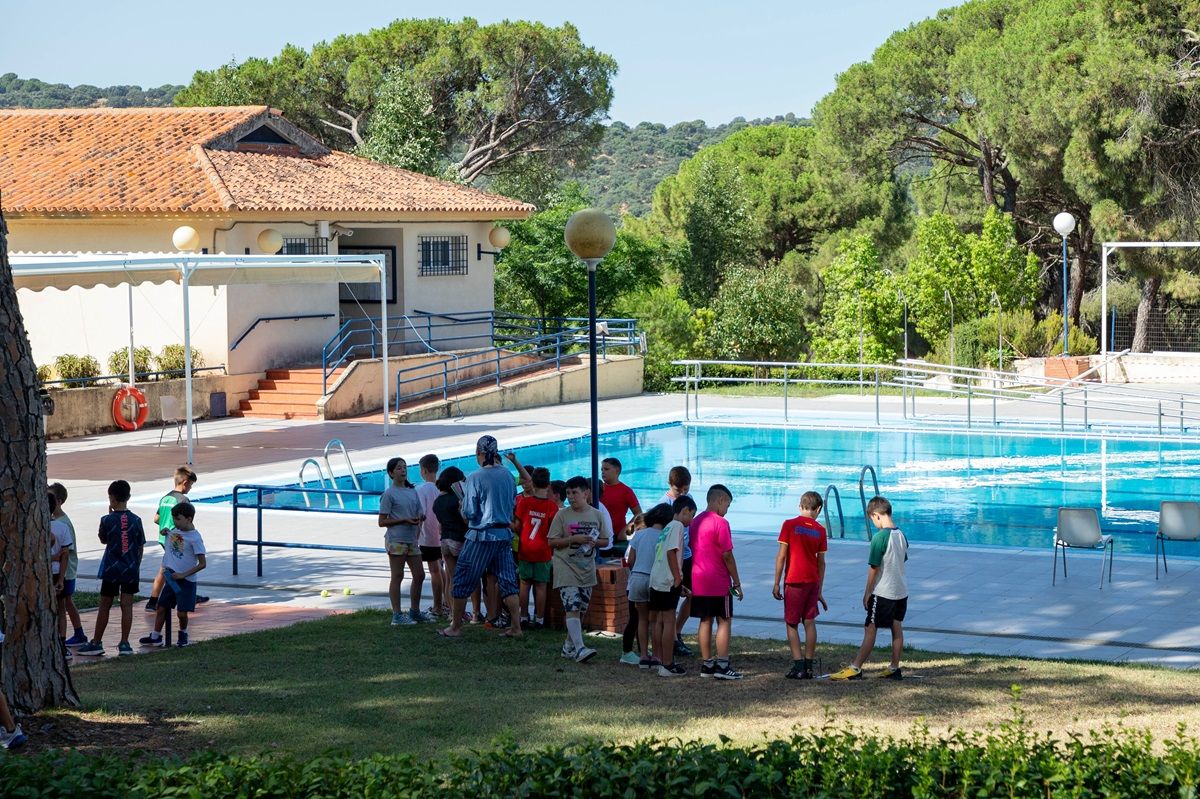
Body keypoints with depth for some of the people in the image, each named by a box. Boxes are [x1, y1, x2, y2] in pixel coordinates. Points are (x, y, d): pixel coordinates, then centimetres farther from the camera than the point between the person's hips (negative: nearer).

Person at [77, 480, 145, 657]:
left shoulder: (107, 520, -11)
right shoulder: (136, 520, -3)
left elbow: (103, 540, 7)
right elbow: (140, 547, 2)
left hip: (111, 569, -2)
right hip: (131, 570, 2)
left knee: (104, 606, 6)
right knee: (127, 605, 5)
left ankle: (96, 643, 11)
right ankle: (124, 643, 5)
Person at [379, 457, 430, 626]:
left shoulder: (412, 491, 13)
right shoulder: (389, 494, -7)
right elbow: (382, 522, -10)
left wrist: (418, 523, 1)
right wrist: (405, 520, -16)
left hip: (411, 540, 7)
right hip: (396, 540, -7)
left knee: (419, 575, 10)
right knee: (397, 577, -4)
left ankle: (415, 611, 23)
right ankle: (397, 615, -1)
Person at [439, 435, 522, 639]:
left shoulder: (475, 478, -14)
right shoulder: (508, 476, 3)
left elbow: (469, 512, -13)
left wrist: (463, 511, 8)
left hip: (481, 535, -5)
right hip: (505, 534, 5)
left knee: (463, 580, 6)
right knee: (507, 581, 10)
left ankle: (455, 627, 11)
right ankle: (516, 627, 7)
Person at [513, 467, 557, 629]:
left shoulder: (524, 501, -5)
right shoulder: (552, 506, -8)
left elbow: (517, 526, 0)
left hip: (525, 549, 1)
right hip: (543, 551, -1)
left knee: (524, 583, 9)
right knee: (540, 585, 3)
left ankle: (524, 618, 12)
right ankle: (539, 619, 5)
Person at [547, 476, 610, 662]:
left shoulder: (597, 515, 6)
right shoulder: (562, 515, -3)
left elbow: (605, 541, 12)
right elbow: (552, 542, -4)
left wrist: (594, 542, -10)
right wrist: (574, 539, -16)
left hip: (587, 569, 4)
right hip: (566, 568, -4)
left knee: (580, 610, 10)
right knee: (572, 608, -16)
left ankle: (569, 646, 23)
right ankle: (579, 649, -24)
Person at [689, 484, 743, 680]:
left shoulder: (695, 522, 10)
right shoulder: (721, 523, -13)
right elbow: (727, 555, -14)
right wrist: (737, 583, -8)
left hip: (698, 581, 7)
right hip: (719, 583, -7)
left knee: (706, 621, 11)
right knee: (724, 621, 0)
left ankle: (707, 664, 13)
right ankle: (722, 666, -4)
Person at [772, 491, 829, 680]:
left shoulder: (789, 525, -7)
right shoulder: (820, 530, 2)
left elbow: (781, 556, -8)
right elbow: (821, 562, 7)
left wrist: (777, 583, -2)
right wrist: (819, 590, 15)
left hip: (794, 581, -3)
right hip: (813, 581, 3)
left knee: (792, 624, 2)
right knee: (809, 622, 10)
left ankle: (798, 666, -5)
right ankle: (808, 666, 9)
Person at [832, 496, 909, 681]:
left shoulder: (880, 537, -19)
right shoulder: (901, 535, 6)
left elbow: (873, 568, -17)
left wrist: (867, 593, -8)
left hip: (883, 592, -8)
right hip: (901, 591, 8)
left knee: (870, 630, -5)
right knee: (897, 628, 11)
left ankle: (855, 669, -4)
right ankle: (894, 669, 15)